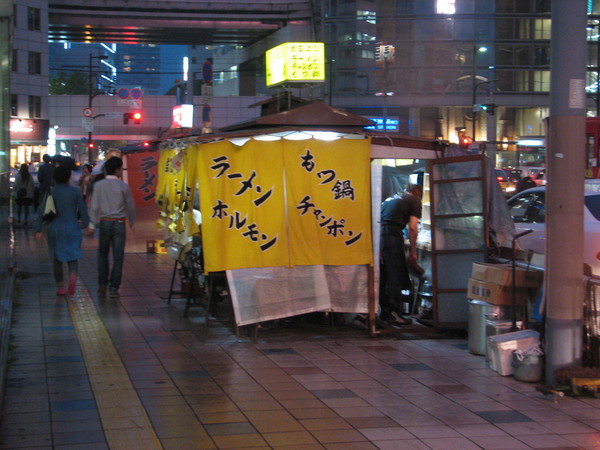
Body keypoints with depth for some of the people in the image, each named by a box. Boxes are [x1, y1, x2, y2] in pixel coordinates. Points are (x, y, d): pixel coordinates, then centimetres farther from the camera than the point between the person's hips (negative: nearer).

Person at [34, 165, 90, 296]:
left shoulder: (51, 192, -3)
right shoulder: (75, 191, -6)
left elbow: (42, 212, -6)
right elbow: (83, 210, -3)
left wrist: (38, 230, -5)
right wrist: (85, 223, 14)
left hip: (55, 229, 1)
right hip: (72, 228, -1)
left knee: (57, 258, 16)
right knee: (72, 257, 7)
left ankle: (60, 287, 17)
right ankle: (73, 276, -24)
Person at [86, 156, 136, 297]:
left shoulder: (98, 185, -2)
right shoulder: (123, 186, -5)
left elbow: (94, 206, -5)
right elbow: (130, 206, 2)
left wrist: (92, 224, 0)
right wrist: (132, 223, 15)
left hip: (104, 222, 2)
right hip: (119, 222, -2)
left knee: (103, 254, 16)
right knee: (118, 256, 2)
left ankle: (102, 284, 15)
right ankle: (114, 287, 1)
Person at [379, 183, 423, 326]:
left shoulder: (391, 199, 30)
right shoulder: (414, 200, 10)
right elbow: (412, 228, 0)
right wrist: (413, 252, 4)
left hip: (377, 234, 7)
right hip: (392, 235, -7)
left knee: (383, 276, 12)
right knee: (395, 276, -4)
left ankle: (385, 311, 17)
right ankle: (394, 313, -7)